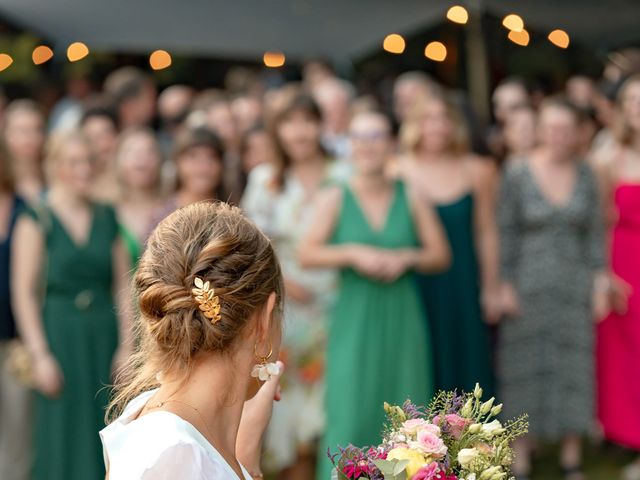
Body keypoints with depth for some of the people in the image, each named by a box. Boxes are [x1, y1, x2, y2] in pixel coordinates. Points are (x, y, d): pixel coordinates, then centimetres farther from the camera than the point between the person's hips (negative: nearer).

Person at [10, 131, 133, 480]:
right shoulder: (37, 219, -4)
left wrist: (126, 345, 1)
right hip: (59, 335, -4)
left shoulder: (106, 218, 10)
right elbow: (23, 292, -8)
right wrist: (39, 355, -13)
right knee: (62, 437, -1)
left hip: (104, 335, 4)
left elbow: (122, 286, 9)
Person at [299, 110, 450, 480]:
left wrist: (406, 258, -11)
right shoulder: (335, 199, 1)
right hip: (355, 316, -1)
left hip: (402, 317, 2)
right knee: (351, 411, -5)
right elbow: (307, 254, -5)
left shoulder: (410, 198, 5)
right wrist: (353, 253, -16)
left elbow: (441, 255, 7)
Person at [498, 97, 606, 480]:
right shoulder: (518, 174, -6)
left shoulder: (585, 175, 2)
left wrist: (599, 283, 2)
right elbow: (507, 232, -4)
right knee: (525, 368, 3)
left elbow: (595, 232, 6)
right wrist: (506, 285, -7)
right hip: (529, 286, -2)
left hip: (574, 286, 3)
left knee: (574, 368, 7)